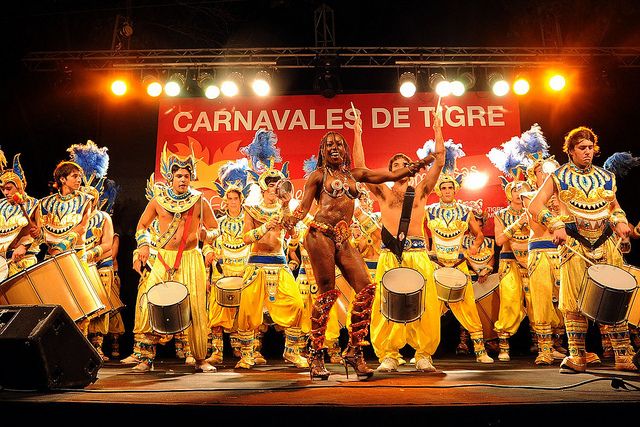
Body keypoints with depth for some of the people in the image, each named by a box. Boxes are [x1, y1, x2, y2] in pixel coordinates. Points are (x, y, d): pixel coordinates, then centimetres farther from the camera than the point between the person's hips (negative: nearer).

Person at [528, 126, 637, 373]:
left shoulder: (606, 177, 16)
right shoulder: (559, 177, 5)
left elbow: (615, 206, 27)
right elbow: (534, 206, -3)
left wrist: (620, 221, 5)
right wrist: (556, 226, -16)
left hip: (607, 244, 3)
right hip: (574, 245, -3)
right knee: (575, 303, -5)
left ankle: (624, 357, 11)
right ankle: (577, 358, 4)